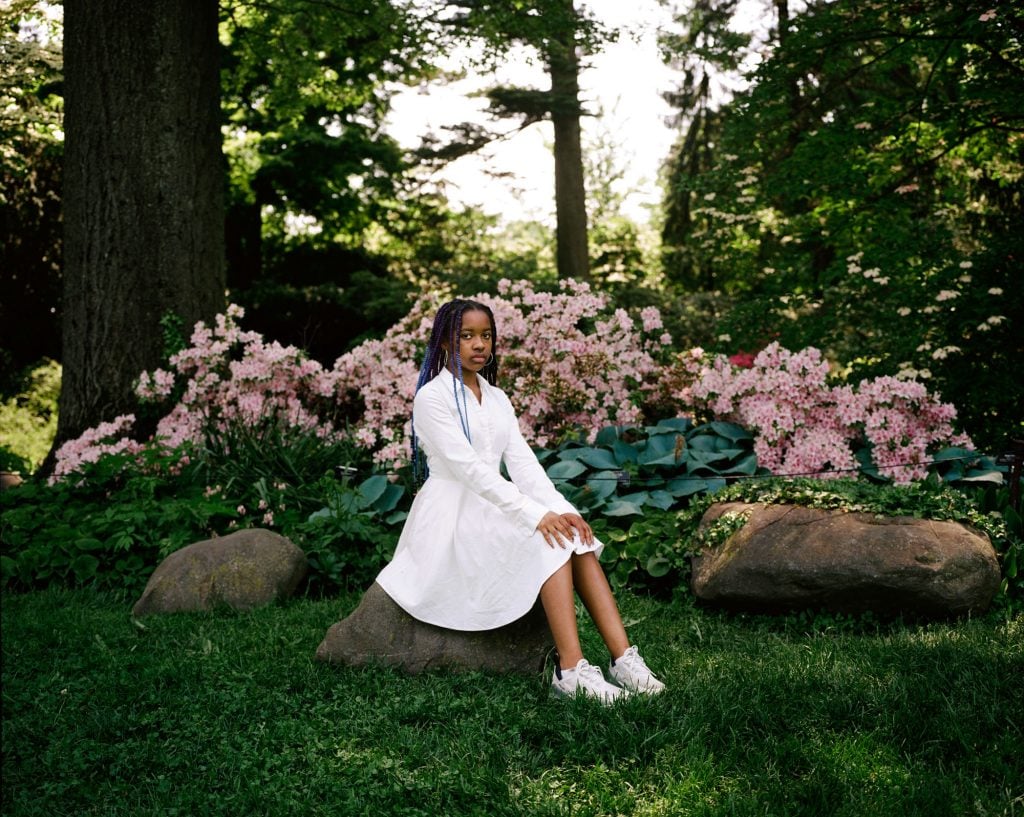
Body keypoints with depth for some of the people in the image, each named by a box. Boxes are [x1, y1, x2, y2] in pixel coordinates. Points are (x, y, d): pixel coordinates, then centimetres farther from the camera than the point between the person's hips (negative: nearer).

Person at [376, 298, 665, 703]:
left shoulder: (497, 398, 15)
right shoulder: (432, 397, -8)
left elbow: (523, 461, 4)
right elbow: (469, 467, -19)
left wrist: (560, 509, -14)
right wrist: (535, 515, -27)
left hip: (493, 507, 6)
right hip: (453, 514, -6)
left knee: (575, 537, -20)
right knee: (549, 542, -29)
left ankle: (624, 658, -29)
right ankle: (570, 670, -35)